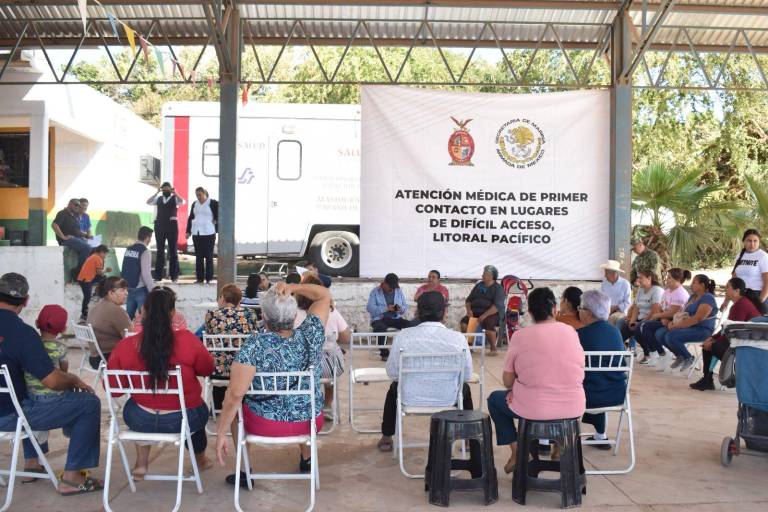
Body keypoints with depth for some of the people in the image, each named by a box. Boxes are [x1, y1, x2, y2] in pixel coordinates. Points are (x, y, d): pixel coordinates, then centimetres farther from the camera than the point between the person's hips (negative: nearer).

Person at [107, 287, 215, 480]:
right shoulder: (187, 341, -22)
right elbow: (207, 369, -4)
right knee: (199, 408, 34)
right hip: (183, 421, -1)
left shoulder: (124, 346, -17)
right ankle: (200, 460, 57)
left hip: (140, 421, 2)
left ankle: (141, 464, 38)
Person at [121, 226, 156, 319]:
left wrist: (127, 284, 18)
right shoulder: (145, 252, -15)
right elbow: (146, 274, -19)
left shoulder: (128, 249, 6)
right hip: (141, 289, -7)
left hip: (129, 288, 7)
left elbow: (124, 270, 9)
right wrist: (153, 290, -14)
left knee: (128, 315, 14)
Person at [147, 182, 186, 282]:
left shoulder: (175, 198, 1)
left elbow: (183, 202, -18)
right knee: (160, 250, 7)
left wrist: (174, 193, -17)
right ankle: (158, 275, 12)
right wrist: (157, 192, -10)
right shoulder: (158, 198, 10)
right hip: (159, 226, 3)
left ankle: (174, 275, 7)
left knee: (173, 250, 2)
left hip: (172, 226, -3)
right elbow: (148, 202, -5)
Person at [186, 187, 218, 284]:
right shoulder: (194, 204, 14)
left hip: (208, 233, -5)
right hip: (196, 233, 5)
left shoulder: (213, 203, -3)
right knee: (198, 256, 6)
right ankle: (199, 278, 11)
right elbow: (190, 218, 17)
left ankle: (209, 278, 3)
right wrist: (188, 231, 14)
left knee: (208, 256, -1)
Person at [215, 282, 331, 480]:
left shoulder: (255, 345, -23)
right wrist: (293, 288, -14)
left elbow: (235, 395, -25)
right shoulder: (310, 335, -14)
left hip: (264, 424, -2)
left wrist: (221, 434, -16)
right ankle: (306, 458, 52)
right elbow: (325, 295, 0)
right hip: (309, 422, 3)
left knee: (235, 407, 30)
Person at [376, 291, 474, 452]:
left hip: (411, 398, 0)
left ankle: (386, 438, 47)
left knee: (394, 387, 36)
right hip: (448, 399, 0)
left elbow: (392, 373, -4)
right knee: (465, 388, 35)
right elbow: (467, 375, -2)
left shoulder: (402, 336, -13)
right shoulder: (458, 338, -14)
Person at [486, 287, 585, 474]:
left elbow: (507, 381, -4)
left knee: (494, 398, 25)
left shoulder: (520, 336, -10)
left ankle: (516, 452, 15)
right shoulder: (570, 331, -1)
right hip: (573, 409, 4)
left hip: (533, 409, -4)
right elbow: (580, 372, 12)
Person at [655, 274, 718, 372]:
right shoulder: (693, 296, 19)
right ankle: (680, 356, 10)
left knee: (671, 336, -30)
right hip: (688, 327, 10)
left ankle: (688, 358, -4)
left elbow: (697, 318, -22)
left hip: (702, 330, -9)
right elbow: (683, 312, 19)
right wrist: (673, 322, -2)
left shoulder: (708, 298, -12)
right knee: (659, 333, -6)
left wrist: (678, 325, -23)